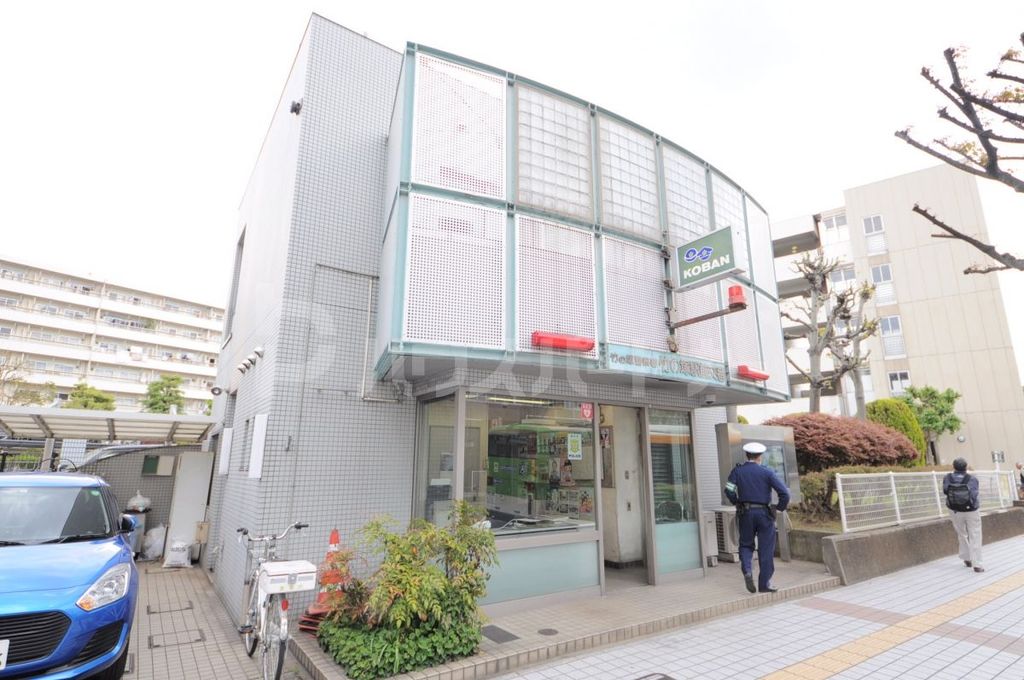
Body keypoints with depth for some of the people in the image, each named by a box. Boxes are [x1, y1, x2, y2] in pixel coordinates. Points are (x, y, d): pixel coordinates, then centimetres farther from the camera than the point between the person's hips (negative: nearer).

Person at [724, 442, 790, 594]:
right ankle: (764, 584, 13)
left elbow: (728, 490, -12)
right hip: (764, 513, -1)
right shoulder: (767, 472, -4)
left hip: (745, 513, 1)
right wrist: (780, 507, 5)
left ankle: (747, 572, -7)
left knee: (746, 545, 16)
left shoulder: (737, 471, 0)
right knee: (766, 549, 9)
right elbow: (784, 492, -11)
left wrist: (736, 503, 4)